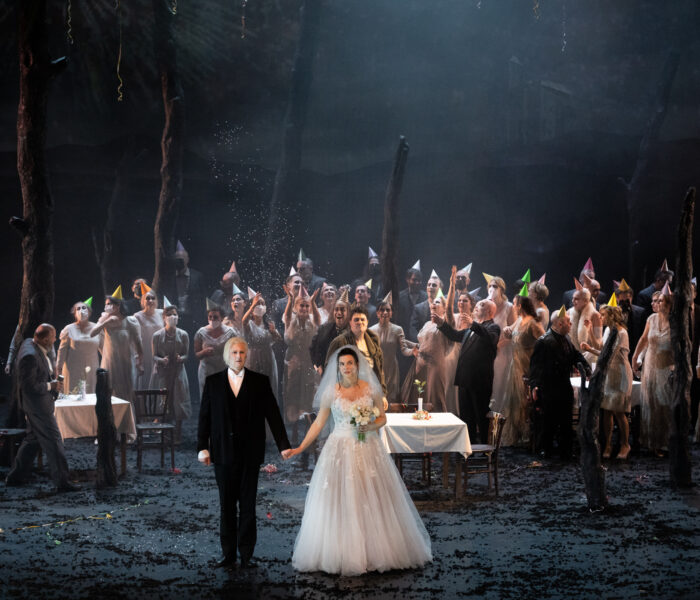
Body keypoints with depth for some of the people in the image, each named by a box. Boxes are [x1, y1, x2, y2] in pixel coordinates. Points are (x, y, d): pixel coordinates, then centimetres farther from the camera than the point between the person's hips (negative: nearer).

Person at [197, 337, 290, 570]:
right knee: (227, 505, 7)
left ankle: (246, 554, 12)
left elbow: (273, 414, 2)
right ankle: (228, 553, 15)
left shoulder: (260, 381, 3)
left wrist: (284, 446, -3)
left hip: (250, 453, -1)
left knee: (248, 505, 4)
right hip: (223, 452, 1)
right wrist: (202, 447, -3)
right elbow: (205, 416, 4)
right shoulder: (213, 381, 5)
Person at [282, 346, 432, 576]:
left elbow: (382, 418, 11)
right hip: (340, 451, -1)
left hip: (368, 451, 1)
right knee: (338, 503, -2)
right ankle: (341, 554, 8)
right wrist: (299, 449, -1)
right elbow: (318, 423, 3)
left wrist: (370, 426, -10)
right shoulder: (331, 392, -1)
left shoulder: (371, 389, 2)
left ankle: (375, 551, 13)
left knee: (372, 502, 1)